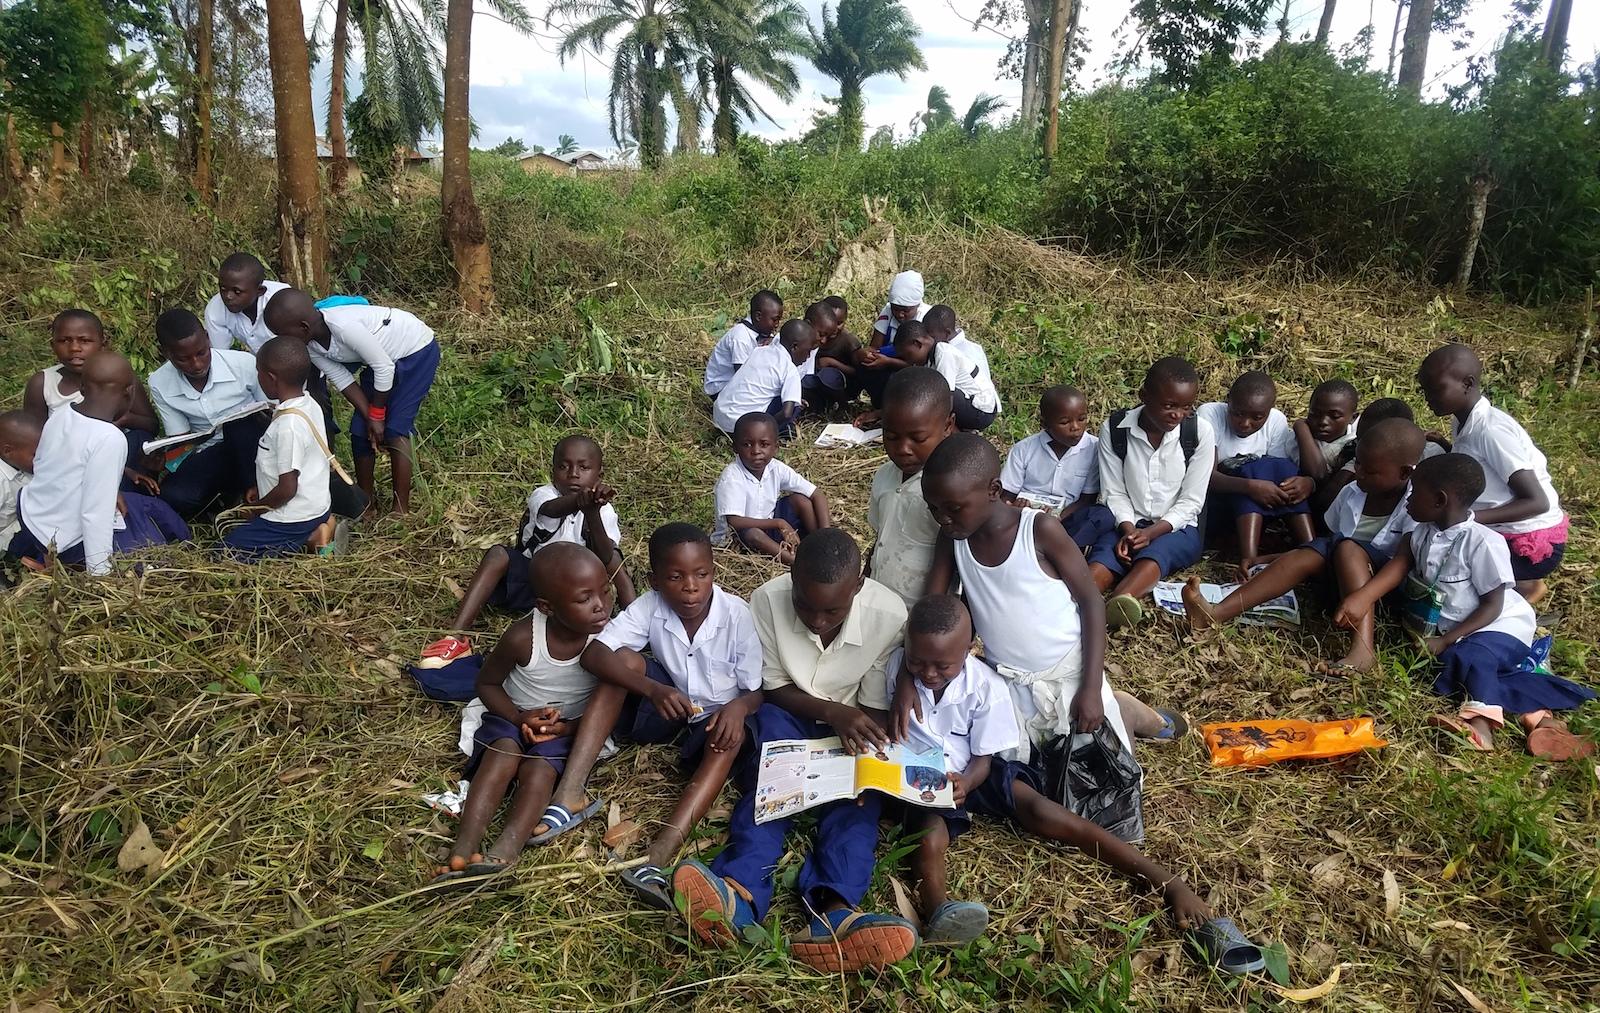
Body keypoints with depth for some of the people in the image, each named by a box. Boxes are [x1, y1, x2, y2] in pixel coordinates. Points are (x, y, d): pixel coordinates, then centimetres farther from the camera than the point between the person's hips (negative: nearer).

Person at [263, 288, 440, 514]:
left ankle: (402, 510, -2)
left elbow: (384, 368, -28)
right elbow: (343, 380, -4)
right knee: (360, 429, 4)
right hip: (383, 357, 8)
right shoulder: (310, 346, -12)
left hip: (417, 351, -8)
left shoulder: (344, 326, -37)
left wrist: (377, 414, -15)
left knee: (394, 431, -12)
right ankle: (365, 499, 20)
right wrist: (369, 416, -14)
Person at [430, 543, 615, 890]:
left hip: (568, 728, 0)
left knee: (539, 766, -28)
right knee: (504, 752, -30)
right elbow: (487, 683, -4)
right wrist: (519, 717, -20)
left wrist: (568, 727, -21)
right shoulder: (523, 638, -22)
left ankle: (505, 849, -44)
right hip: (514, 716, 0)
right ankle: (463, 849, -39)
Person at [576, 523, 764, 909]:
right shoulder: (651, 606, -18)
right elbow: (593, 654, -28)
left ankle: (659, 854, -51)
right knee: (625, 658, -23)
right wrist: (653, 689, -42)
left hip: (716, 717, -2)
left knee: (730, 738, -35)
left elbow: (759, 689, -16)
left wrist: (739, 706, -40)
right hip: (667, 709, 2)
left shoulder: (737, 614, -21)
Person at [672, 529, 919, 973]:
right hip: (788, 717, -1)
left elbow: (875, 710, -13)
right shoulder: (768, 600, -21)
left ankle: (832, 912, -53)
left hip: (849, 724, 1)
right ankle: (739, 893, -52)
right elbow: (773, 689, -12)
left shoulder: (889, 615, -21)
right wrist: (830, 711, -29)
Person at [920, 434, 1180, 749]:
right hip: (1009, 683, 4)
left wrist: (1092, 688, -17)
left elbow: (1091, 601, -13)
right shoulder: (952, 537, -9)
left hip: (1069, 673, -4)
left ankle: (1127, 712, 34)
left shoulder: (1040, 530, -21)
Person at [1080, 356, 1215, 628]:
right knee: (1103, 559, -31)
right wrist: (1128, 530, -20)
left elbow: (1191, 501, -7)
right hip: (1126, 525, 1)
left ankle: (1122, 600, -64)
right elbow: (1114, 493, -2)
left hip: (1176, 528, -1)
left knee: (1156, 552, -35)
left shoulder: (1200, 432, -8)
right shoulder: (1114, 429, -6)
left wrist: (1150, 532, -21)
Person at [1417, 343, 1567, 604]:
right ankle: (1513, 584, 16)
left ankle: (1524, 587, 5)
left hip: (1534, 543, -8)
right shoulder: (1463, 423, 1)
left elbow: (1537, 502, -24)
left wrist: (1470, 518, -30)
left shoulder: (1491, 430, -24)